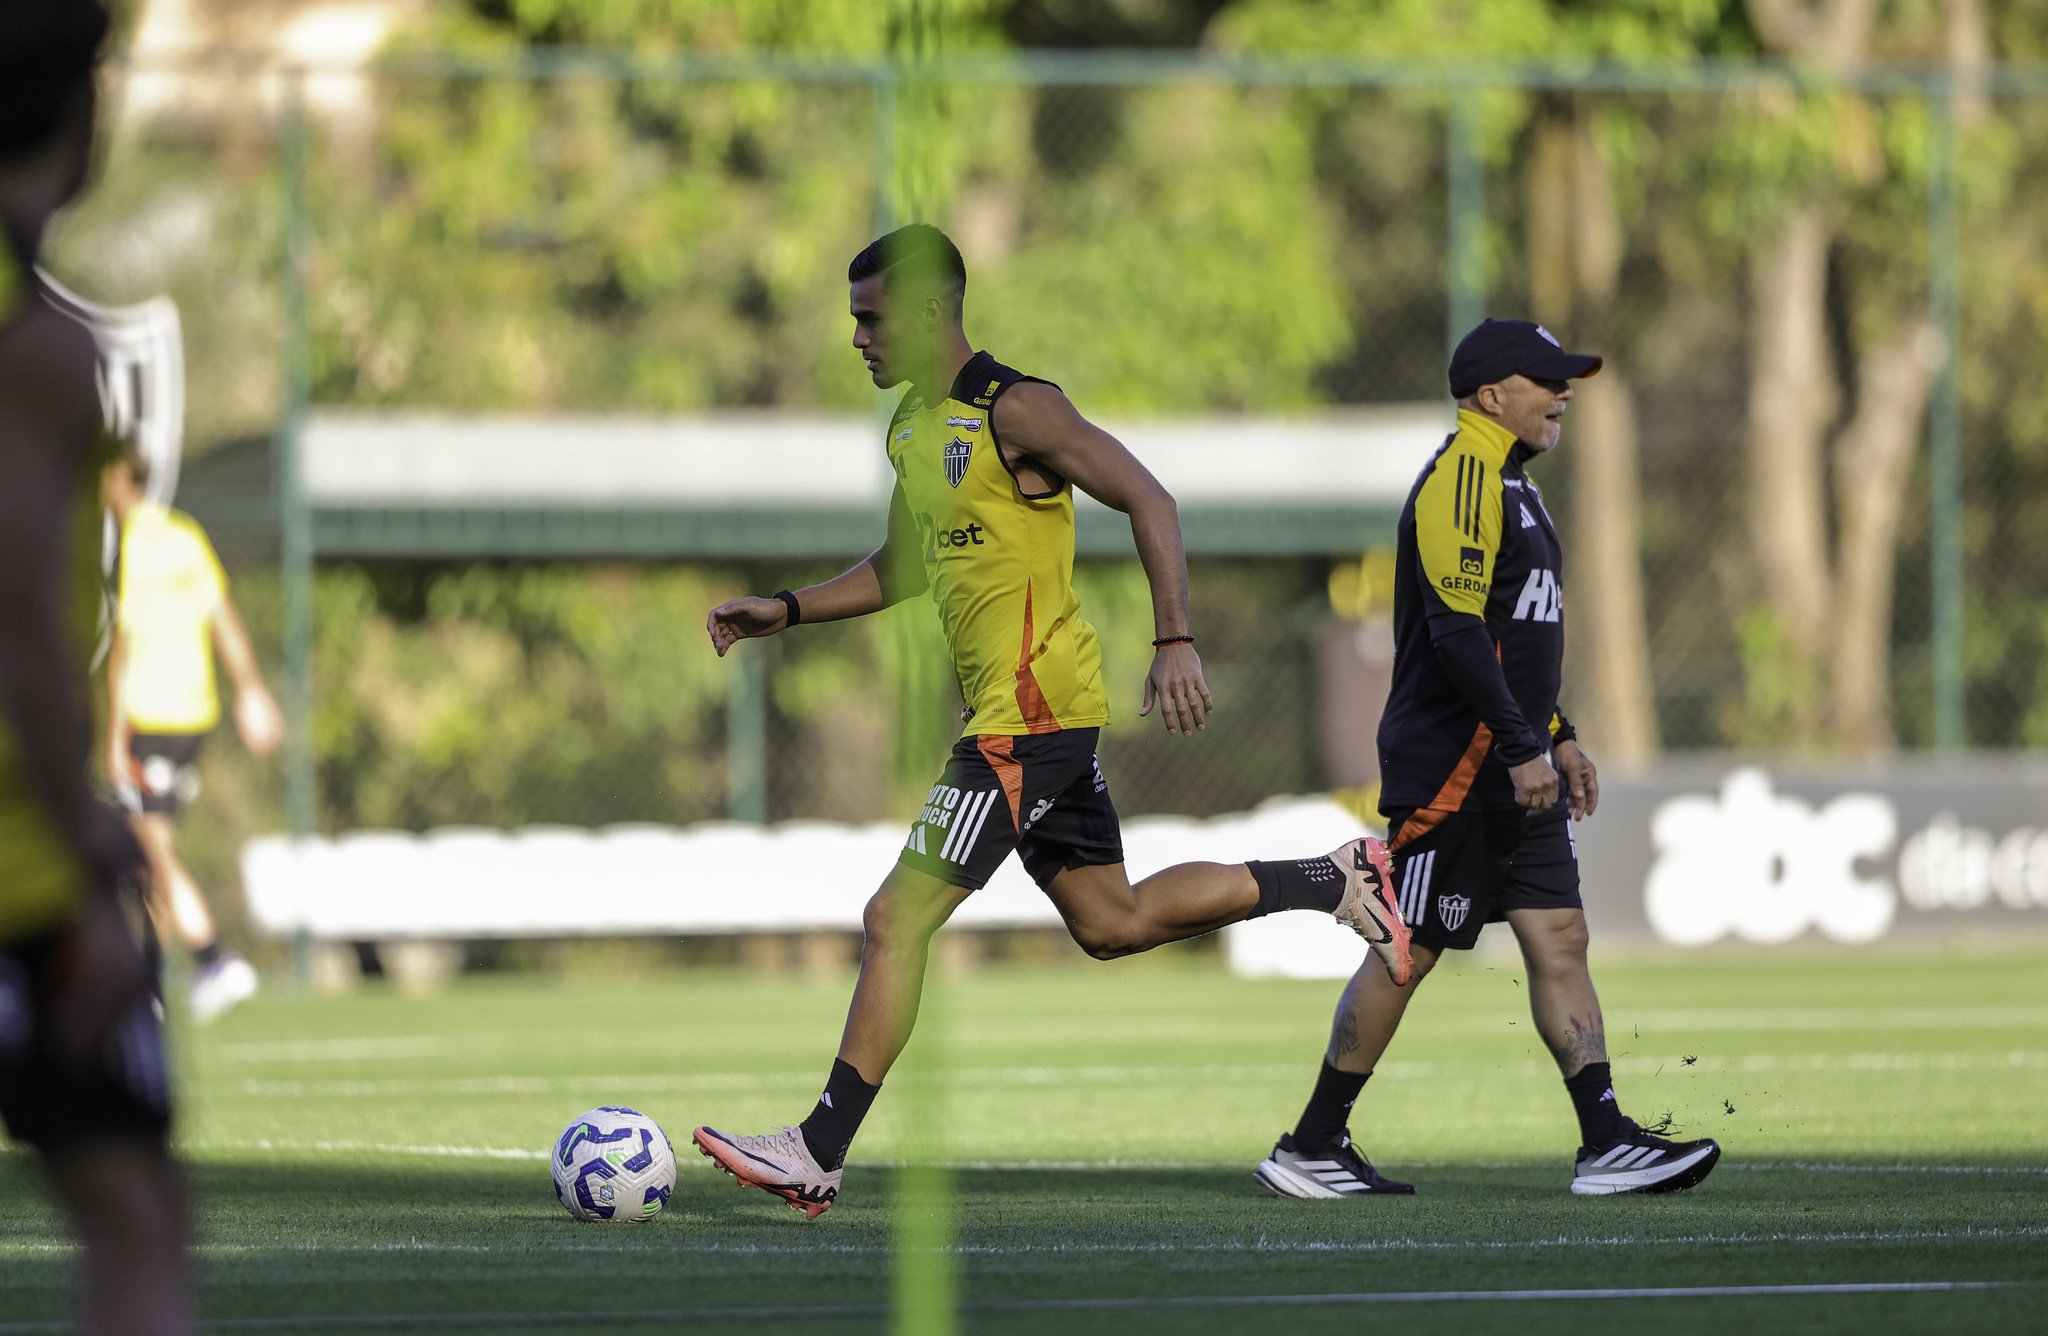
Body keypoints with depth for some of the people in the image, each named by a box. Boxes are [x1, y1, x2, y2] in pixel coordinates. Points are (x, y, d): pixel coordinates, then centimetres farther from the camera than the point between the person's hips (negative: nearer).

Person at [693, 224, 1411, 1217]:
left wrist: (1174, 643, -26)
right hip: (1008, 711, 10)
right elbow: (903, 568, 27)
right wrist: (786, 610, 15)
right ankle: (1338, 880, 25)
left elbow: (1149, 502, -18)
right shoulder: (911, 425, 13)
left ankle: (818, 1154, -9)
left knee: (897, 920, -11)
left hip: (1032, 708, -10)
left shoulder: (1015, 410, -15)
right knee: (1111, 922, 17)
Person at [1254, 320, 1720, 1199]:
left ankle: (1606, 1143, -2)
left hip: (1511, 767, 10)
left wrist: (1558, 737, 23)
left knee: (1559, 938, 2)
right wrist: (1522, 748, -25)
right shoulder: (1462, 480, -14)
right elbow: (1456, 628, -23)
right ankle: (1309, 1149, 5)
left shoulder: (1505, 484, 19)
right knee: (1409, 950, -4)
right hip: (1450, 766, -10)